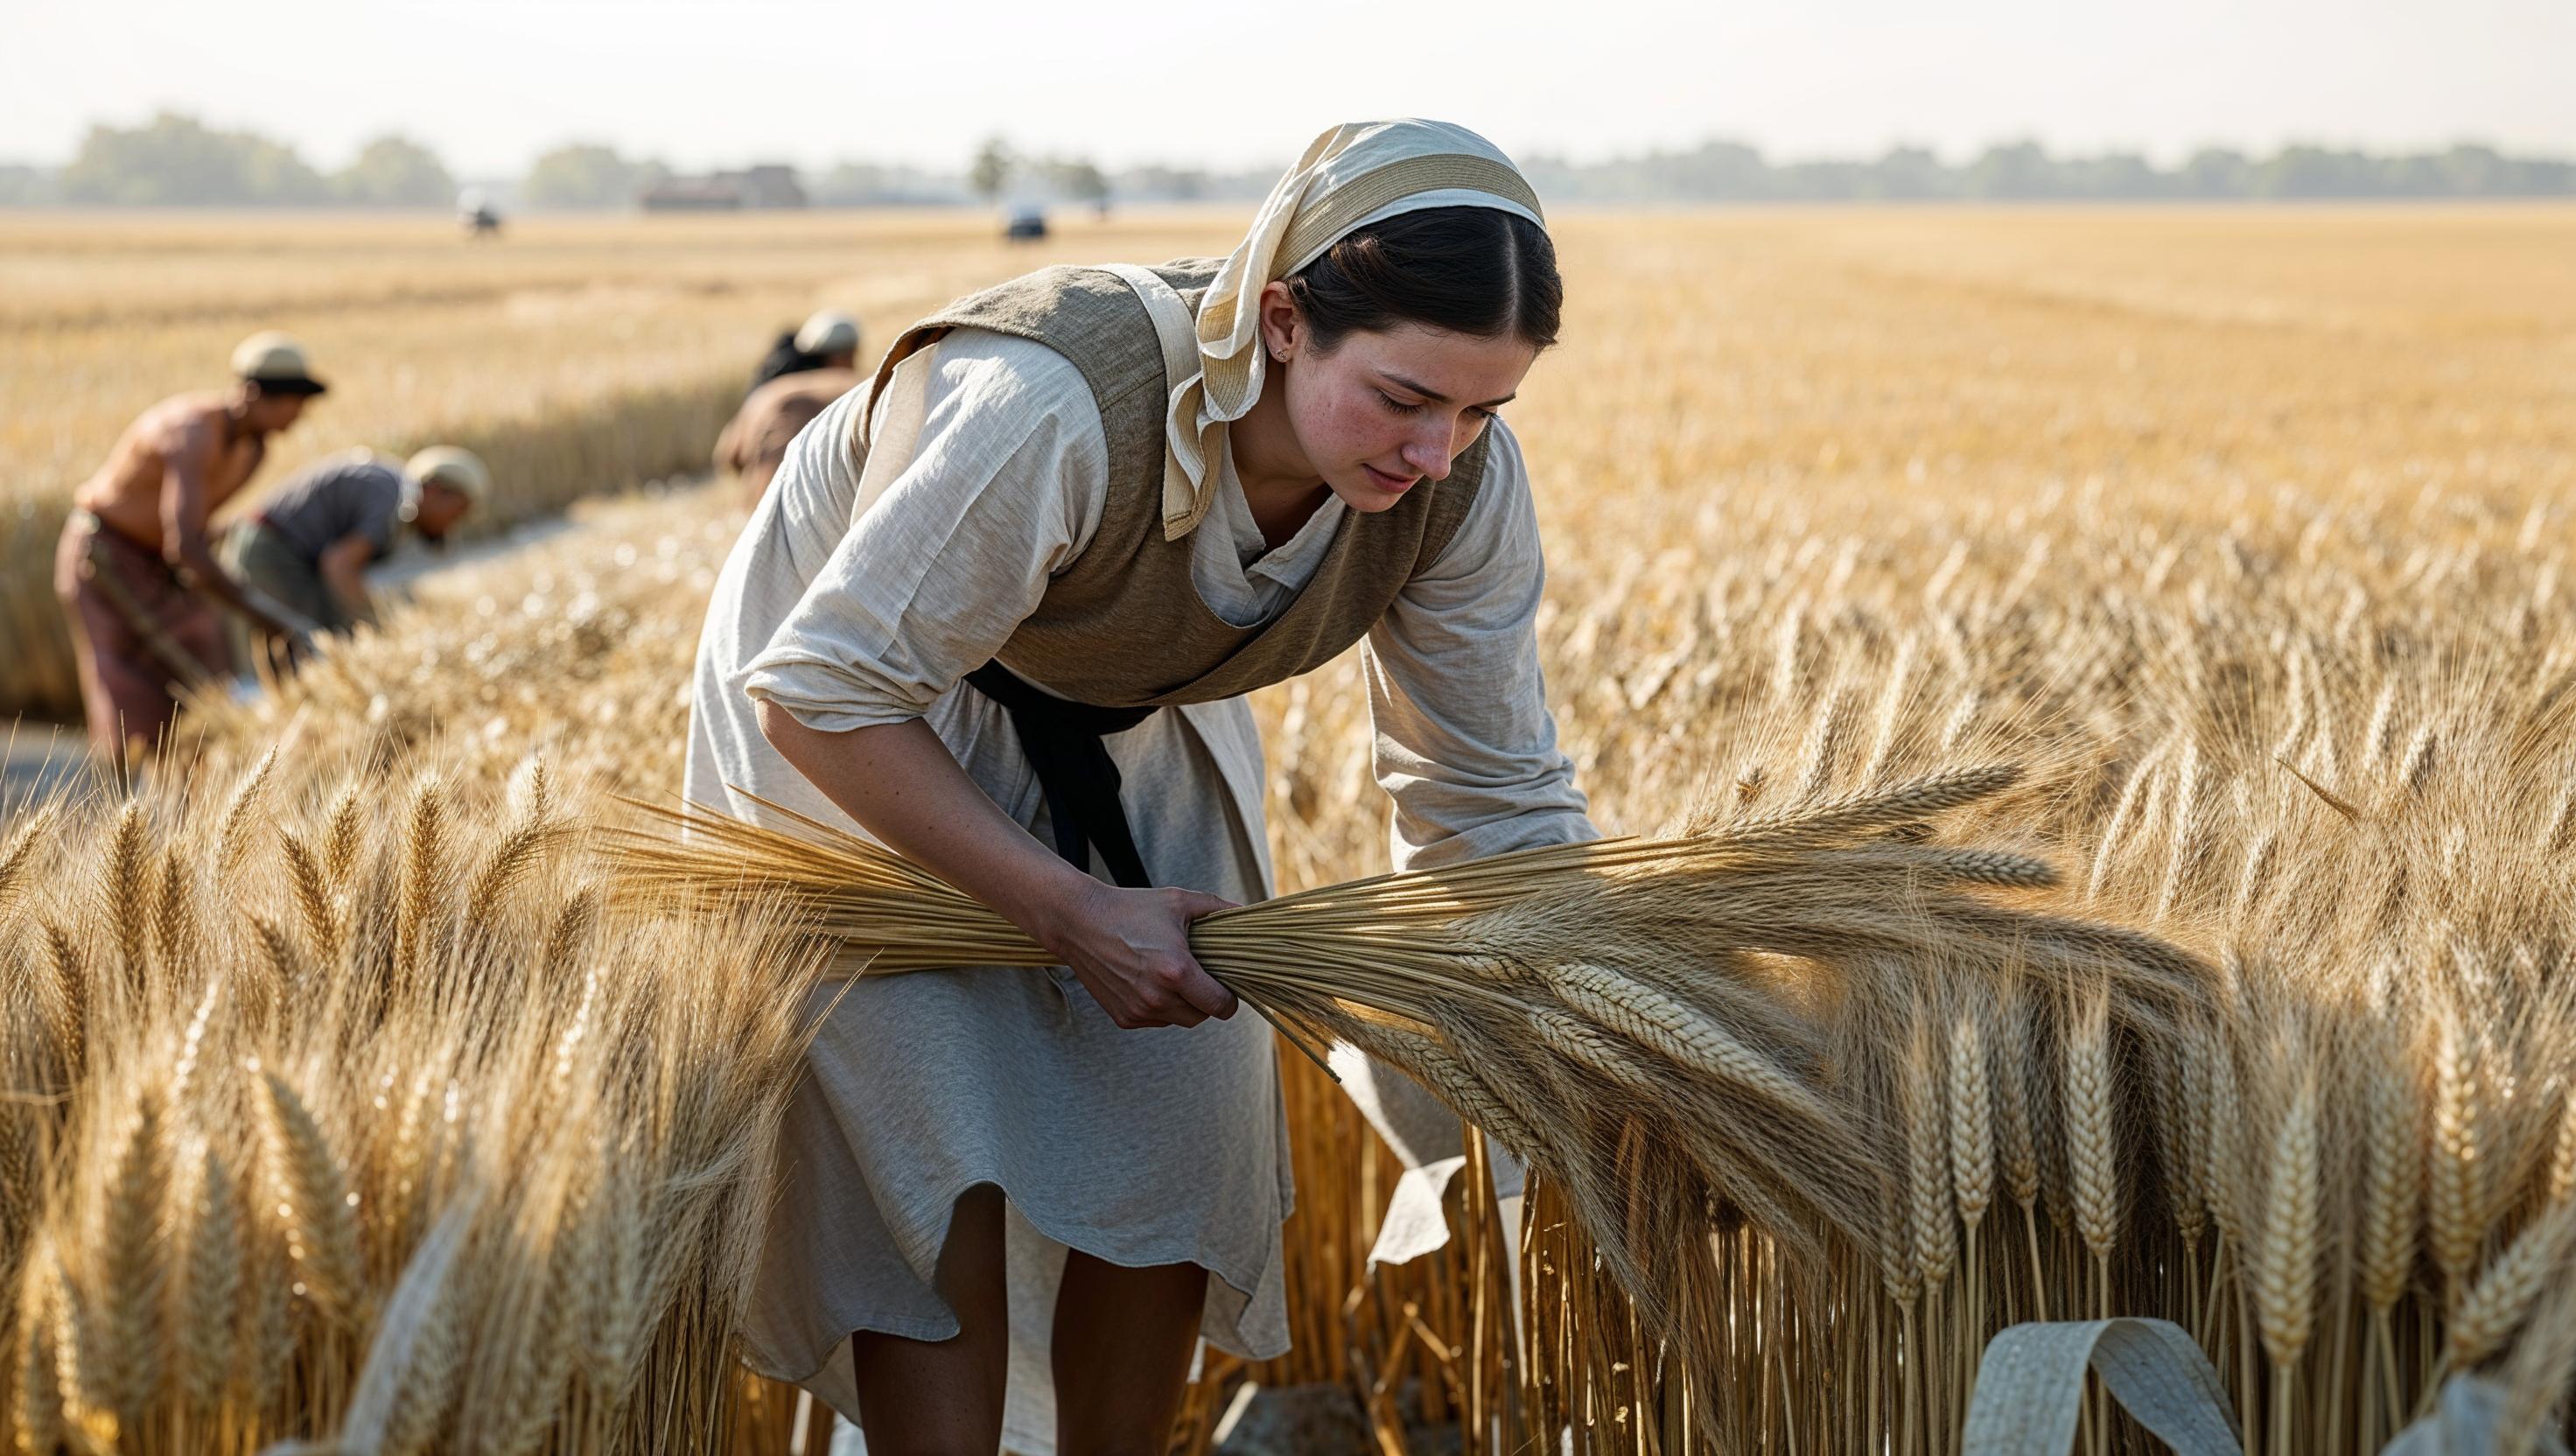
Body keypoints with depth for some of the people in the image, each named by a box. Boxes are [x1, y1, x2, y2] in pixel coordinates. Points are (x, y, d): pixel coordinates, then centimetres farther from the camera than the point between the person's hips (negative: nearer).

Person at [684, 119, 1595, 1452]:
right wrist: (1069, 910, -33)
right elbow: (826, 690, -32)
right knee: (941, 1180, -11)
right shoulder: (1051, 409, -42)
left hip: (1128, 727, 5)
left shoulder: (1460, 486, -24)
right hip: (858, 740, -5)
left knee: (1173, 1146, 3)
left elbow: (1494, 795, -12)